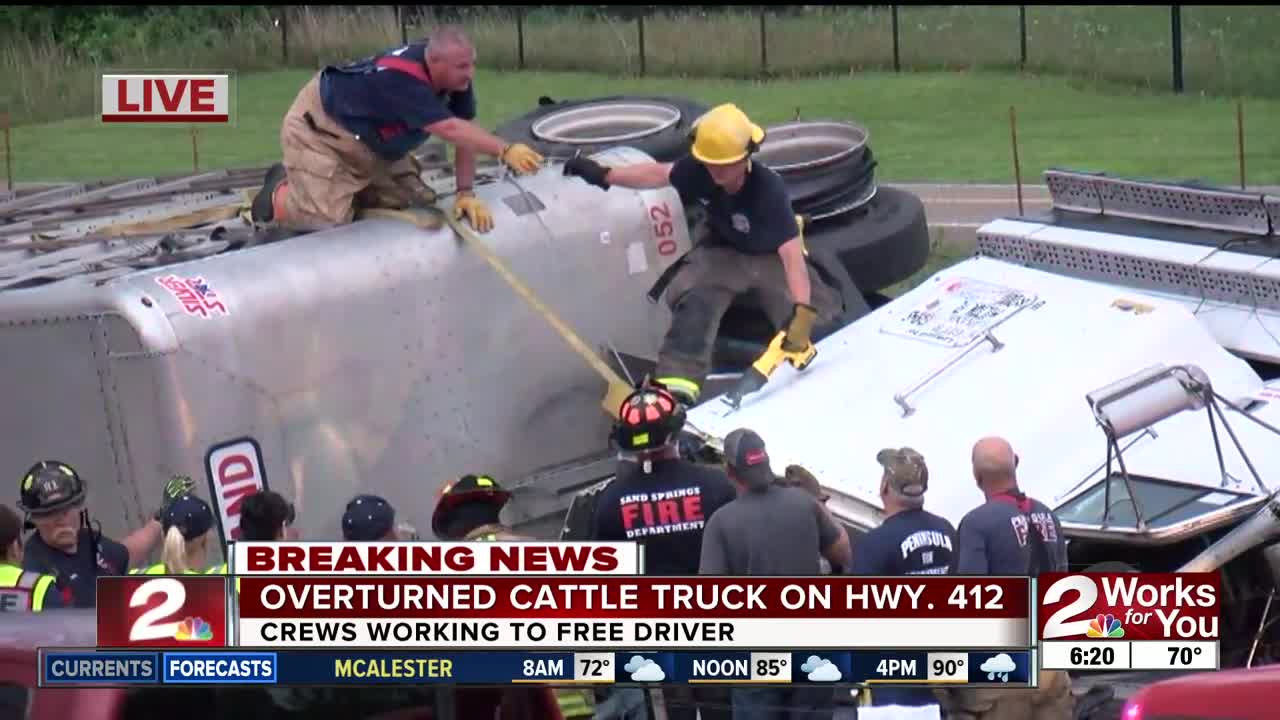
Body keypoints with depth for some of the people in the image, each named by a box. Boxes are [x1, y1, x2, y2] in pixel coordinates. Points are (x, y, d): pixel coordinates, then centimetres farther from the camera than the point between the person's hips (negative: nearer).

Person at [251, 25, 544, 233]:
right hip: (319, 130, -9)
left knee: (415, 204, 5)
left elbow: (466, 132, -10)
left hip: (367, 142, 9)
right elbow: (451, 130, -48)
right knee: (328, 219, -21)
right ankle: (279, 193, 9)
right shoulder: (402, 79, -41)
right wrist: (505, 151, -54)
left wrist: (466, 193, -16)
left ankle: (350, 188, 24)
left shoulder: (455, 74, -16)